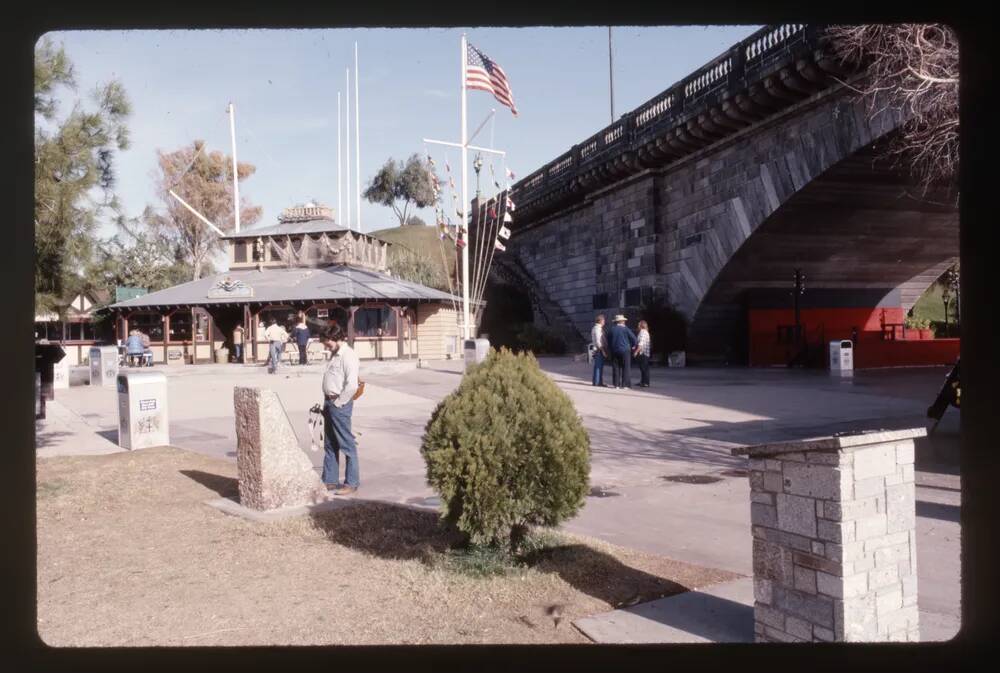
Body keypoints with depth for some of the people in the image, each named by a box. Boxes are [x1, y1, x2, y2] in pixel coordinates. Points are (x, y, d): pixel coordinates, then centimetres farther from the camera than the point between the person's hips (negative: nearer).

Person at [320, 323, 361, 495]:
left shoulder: (348, 355, -16)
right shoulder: (335, 354, 14)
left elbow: (352, 385, -25)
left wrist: (339, 402, -16)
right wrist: (328, 402, 15)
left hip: (340, 405, -10)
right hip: (330, 403, 10)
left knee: (347, 444, -1)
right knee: (330, 445, 16)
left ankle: (351, 483, 6)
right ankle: (329, 481, 25)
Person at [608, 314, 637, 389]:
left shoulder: (611, 330, 5)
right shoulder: (626, 329, -5)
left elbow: (608, 341, 9)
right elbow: (634, 340, -5)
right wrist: (633, 346, 13)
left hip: (614, 351, 4)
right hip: (625, 350, -3)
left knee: (616, 368, 7)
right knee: (626, 368, 1)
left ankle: (616, 384, 6)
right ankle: (625, 384, -2)